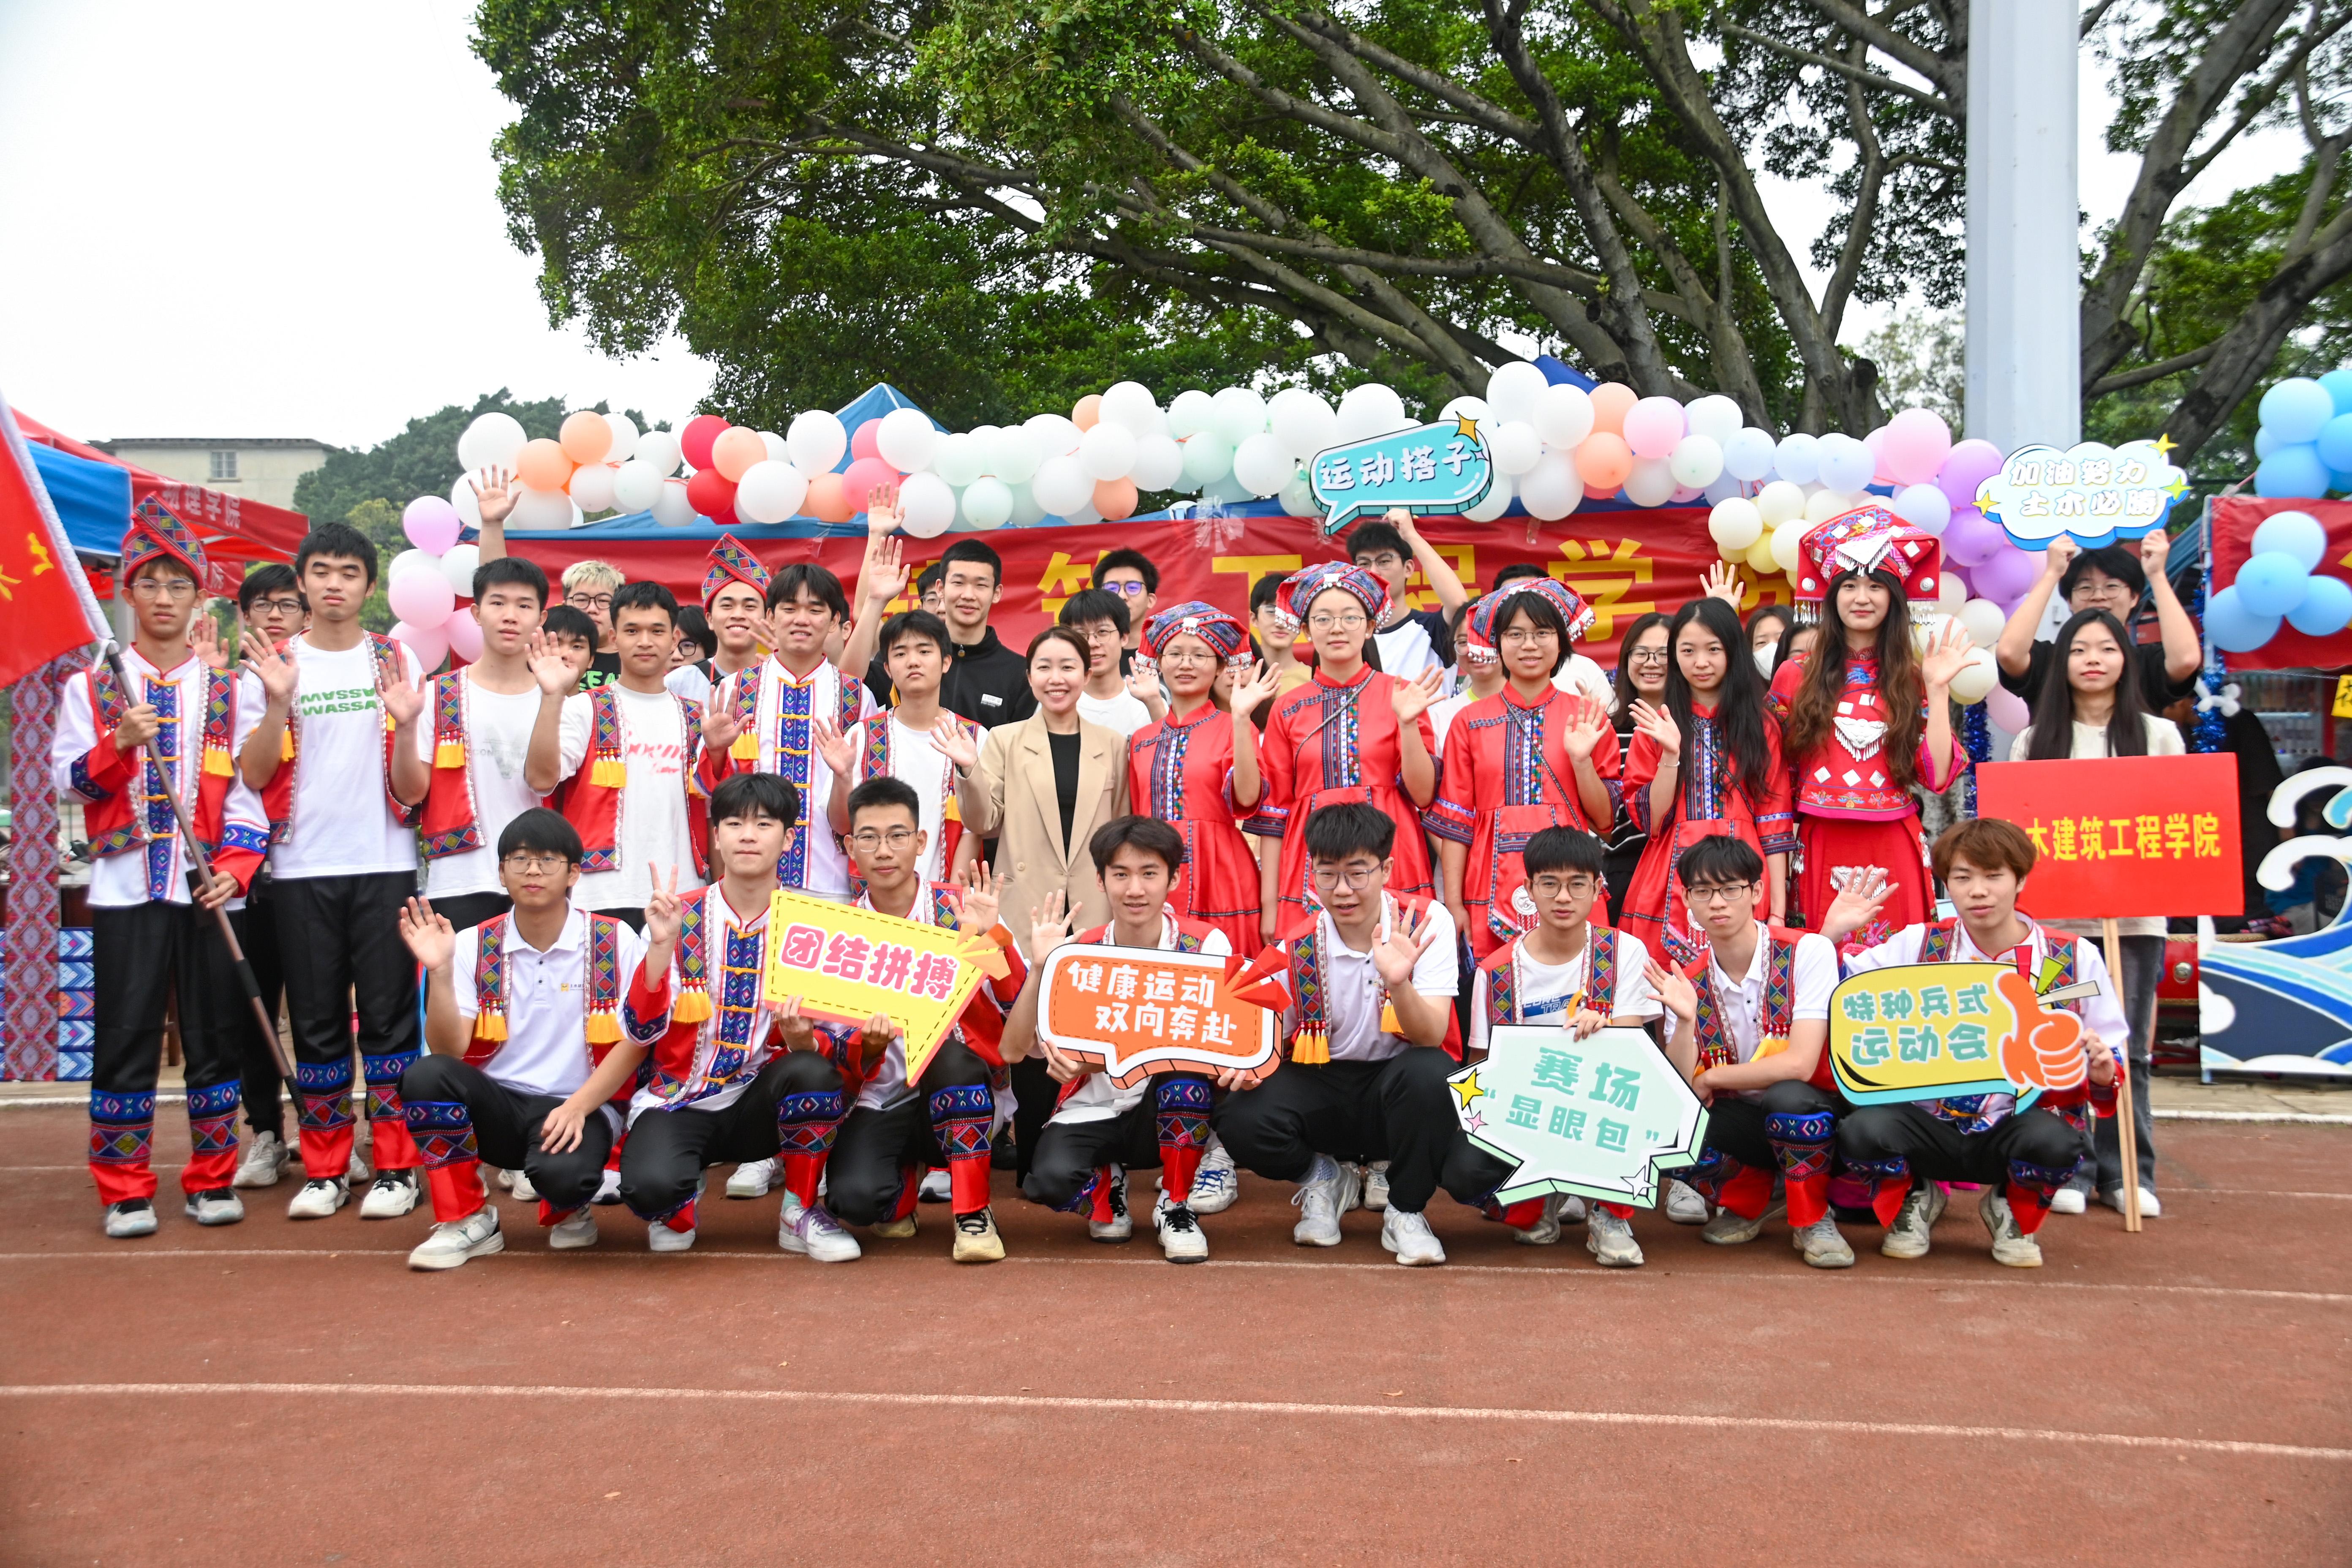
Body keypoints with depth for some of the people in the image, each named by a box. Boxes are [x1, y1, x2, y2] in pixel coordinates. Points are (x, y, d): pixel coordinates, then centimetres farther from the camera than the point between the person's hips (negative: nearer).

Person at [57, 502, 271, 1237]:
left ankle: (213, 1182, 16)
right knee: (125, 1039, 1)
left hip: (206, 891, 1)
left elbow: (248, 789, 3)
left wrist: (236, 867, -10)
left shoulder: (232, 690, 7)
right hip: (125, 887, 0)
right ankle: (125, 1193, 10)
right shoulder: (91, 688, 7)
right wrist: (118, 746, -15)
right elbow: (66, 780, 3)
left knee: (214, 1037, 5)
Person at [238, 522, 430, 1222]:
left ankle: (395, 1168, 7)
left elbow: (410, 788, 0)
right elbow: (254, 775, -1)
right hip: (302, 867, 1)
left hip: (384, 863, -1)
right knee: (317, 1019, 5)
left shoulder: (396, 660, 5)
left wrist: (405, 723, -19)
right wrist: (277, 703, -16)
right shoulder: (272, 665, 6)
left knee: (388, 1016, -1)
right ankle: (324, 1170, 14)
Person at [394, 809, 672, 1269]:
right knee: (426, 1075, -28)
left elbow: (635, 1042, -6)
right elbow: (448, 1050, -5)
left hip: (580, 1108, -3)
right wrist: (440, 972, -18)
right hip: (495, 1106, 3)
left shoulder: (615, 942, -2)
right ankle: (467, 1221, -7)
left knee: (562, 1172, -37)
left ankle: (568, 1210, 6)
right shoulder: (474, 945, 3)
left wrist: (577, 1107, -18)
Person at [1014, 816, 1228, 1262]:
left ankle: (1177, 1208, -12)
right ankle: (1106, 1184, 9)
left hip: (1171, 1111, -1)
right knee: (1050, 1179, -30)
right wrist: (1040, 968, -24)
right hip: (1093, 1110, 1)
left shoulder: (1206, 945, -9)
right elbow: (1037, 1046, -9)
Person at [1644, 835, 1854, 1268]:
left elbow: (1799, 1065, -24)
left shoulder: (1807, 951, -15)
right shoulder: (1687, 983, -2)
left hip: (1814, 1114, -3)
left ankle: (1812, 1220, -8)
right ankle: (1746, 1200, 6)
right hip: (1741, 1122, 4)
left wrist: (1710, 1079, -13)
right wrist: (1684, 1021, -25)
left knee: (1787, 1096, -37)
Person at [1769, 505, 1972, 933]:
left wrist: (1937, 690, -5)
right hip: (1821, 850, 0)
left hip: (1893, 851, 0)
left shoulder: (1912, 680, 8)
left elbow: (1938, 776, -4)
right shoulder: (1796, 676, 6)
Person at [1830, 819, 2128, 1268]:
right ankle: (1916, 1198, 8)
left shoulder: (2076, 959, 1)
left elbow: (2113, 1057, 6)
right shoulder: (1918, 945, 3)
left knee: (2057, 1142, -36)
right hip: (1930, 1125, 1)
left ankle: (2012, 1211, 4)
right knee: (1861, 1131, -31)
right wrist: (1832, 935, -11)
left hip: (2020, 1121, 0)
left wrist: (2102, 1073, -16)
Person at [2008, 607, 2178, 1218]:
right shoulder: (2036, 741, 8)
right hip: (2055, 912, 0)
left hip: (2136, 913, 0)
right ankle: (2066, 1170, 10)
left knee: (2128, 1047, 3)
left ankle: (2125, 1174, 13)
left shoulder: (2159, 735, 8)